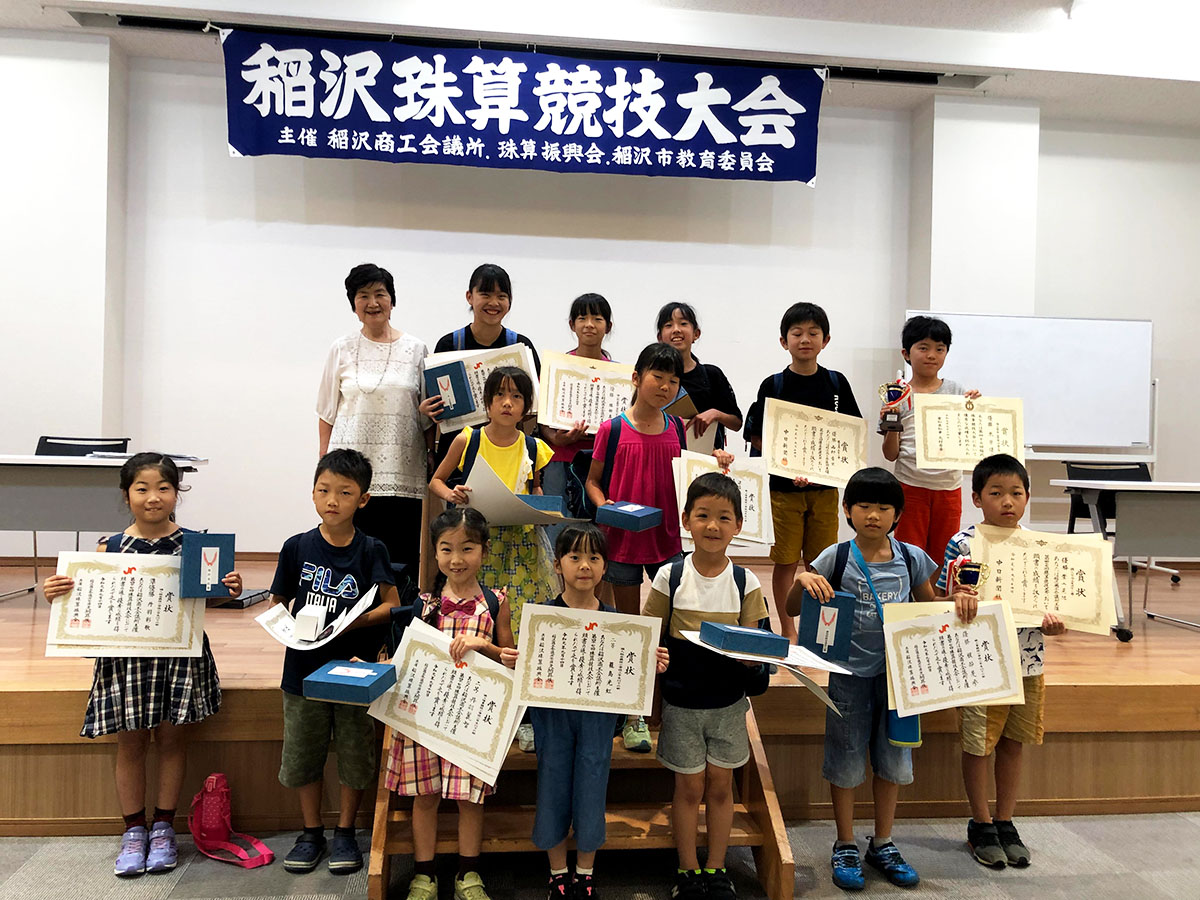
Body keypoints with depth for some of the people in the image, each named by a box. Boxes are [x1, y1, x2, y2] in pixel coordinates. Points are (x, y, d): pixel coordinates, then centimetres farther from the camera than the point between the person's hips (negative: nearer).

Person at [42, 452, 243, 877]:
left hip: (180, 655, 0)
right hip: (127, 657, 1)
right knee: (131, 743, 9)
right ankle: (133, 830, 24)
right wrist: (57, 594, -15)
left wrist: (229, 590, -19)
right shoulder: (109, 548, -2)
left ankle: (163, 827, 23)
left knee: (172, 738, 7)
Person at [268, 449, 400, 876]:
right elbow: (277, 603, 6)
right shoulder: (297, 547, -2)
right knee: (303, 756, 13)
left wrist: (357, 621, -21)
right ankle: (311, 832, 32)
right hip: (304, 668, 2)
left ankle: (345, 831, 29)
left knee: (355, 756, 10)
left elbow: (392, 604, -5)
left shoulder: (371, 550, -5)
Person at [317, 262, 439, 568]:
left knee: (403, 560, -2)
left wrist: (426, 411, -9)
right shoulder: (342, 349, 8)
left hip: (402, 472, 1)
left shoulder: (416, 349, 9)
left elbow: (425, 415, 15)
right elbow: (327, 413, 12)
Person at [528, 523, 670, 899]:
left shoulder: (615, 620, -2)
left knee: (591, 791, 10)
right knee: (553, 788, 9)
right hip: (552, 715, -1)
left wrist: (653, 666, -16)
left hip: (598, 718, 1)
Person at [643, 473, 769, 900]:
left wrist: (750, 656, -23)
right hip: (681, 701, -1)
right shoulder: (670, 577, -8)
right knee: (689, 786, 9)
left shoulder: (745, 582, -5)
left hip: (728, 701, 1)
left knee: (720, 785, 12)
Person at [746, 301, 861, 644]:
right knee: (785, 561, 4)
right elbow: (757, 439, -2)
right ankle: (787, 630, 18)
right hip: (783, 487, -2)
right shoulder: (773, 385, -2)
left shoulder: (836, 383, 4)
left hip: (825, 485, 2)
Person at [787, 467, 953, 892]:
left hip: (897, 671, 3)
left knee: (892, 761, 15)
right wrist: (803, 581, -27)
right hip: (851, 673, -3)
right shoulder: (837, 558, -9)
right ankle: (845, 846, 27)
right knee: (846, 763, 8)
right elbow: (793, 611, -7)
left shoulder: (911, 559, -1)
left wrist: (959, 601, -8)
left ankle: (883, 844, 33)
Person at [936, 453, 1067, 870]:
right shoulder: (963, 544, -9)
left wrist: (1054, 622, -13)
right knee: (977, 744, 7)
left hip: (1028, 661, 4)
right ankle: (981, 824, 26)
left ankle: (1005, 821, 31)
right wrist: (957, 599, -29)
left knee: (1013, 743, 15)